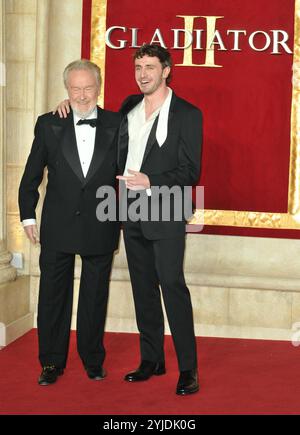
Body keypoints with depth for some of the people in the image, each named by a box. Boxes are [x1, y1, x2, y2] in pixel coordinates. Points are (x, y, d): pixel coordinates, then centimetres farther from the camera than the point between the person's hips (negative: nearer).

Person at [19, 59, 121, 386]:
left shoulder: (116, 125, -1)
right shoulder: (49, 125, 0)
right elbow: (31, 175, 6)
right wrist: (28, 215, 3)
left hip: (100, 228, 0)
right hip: (58, 228, 0)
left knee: (95, 298, 12)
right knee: (53, 297, 9)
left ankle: (93, 361, 28)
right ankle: (52, 363, 23)